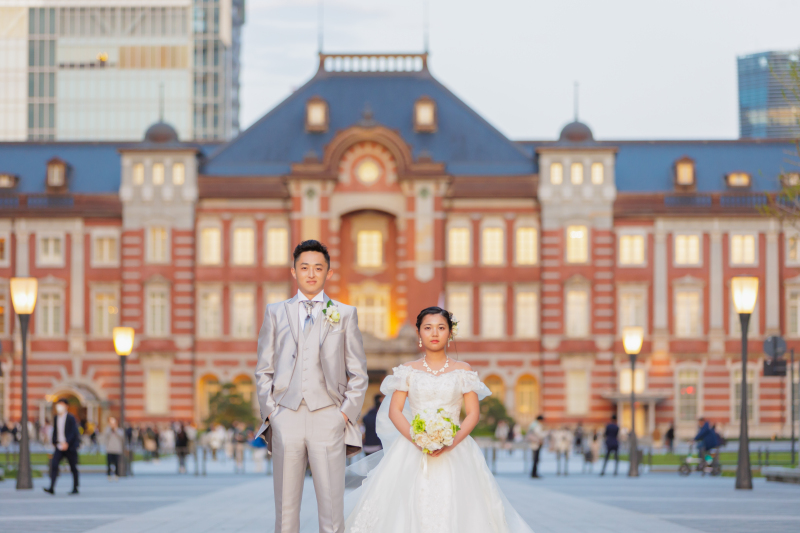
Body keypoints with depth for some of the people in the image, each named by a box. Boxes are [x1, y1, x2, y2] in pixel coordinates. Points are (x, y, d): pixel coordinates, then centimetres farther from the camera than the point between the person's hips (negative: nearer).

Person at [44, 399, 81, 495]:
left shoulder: (70, 418, -8)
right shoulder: (56, 418, 9)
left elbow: (74, 432, -15)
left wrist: (67, 443, -24)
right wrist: (54, 442, 11)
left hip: (70, 446, -5)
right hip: (59, 447, 5)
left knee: (73, 468, 5)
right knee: (54, 465, -13)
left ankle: (75, 488, 16)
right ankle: (51, 488, -18)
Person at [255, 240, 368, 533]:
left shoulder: (345, 314, 11)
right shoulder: (275, 312, 13)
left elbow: (358, 374, 9)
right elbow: (263, 371, 13)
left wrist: (346, 413, -1)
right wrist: (270, 412, 2)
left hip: (328, 419, -1)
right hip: (286, 419, 1)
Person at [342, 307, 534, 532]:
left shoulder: (463, 371, 9)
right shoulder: (408, 371, 9)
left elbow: (473, 413, 3)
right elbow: (394, 411, 3)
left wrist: (452, 442, -15)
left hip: (454, 451, 0)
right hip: (412, 452, 0)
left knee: (453, 509, -12)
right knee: (411, 509, -12)